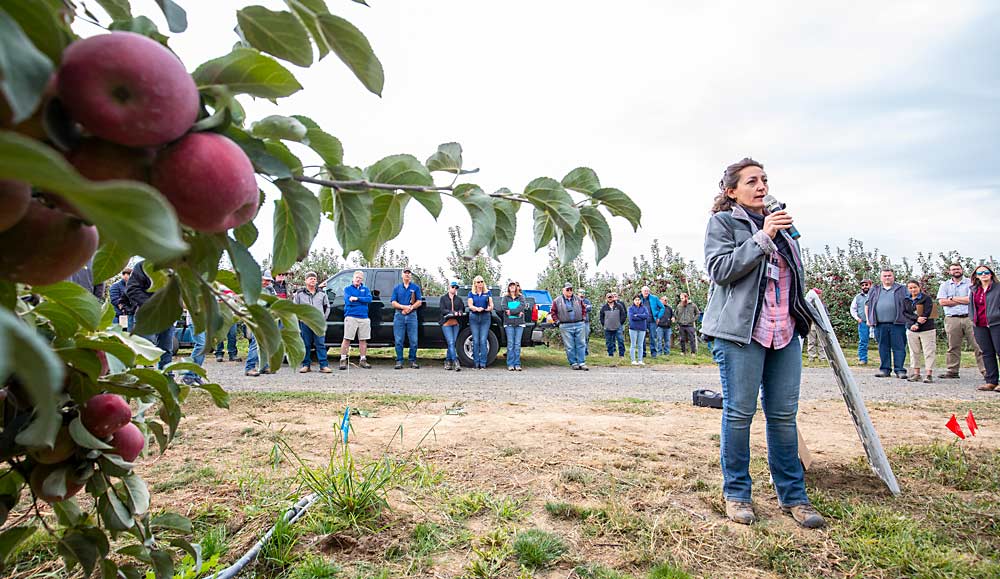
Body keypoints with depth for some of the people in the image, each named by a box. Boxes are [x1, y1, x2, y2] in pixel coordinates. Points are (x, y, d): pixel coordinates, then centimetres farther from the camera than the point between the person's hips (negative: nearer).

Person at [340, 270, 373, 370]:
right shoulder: (347, 289, 6)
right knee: (347, 339, -4)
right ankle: (343, 360, 1)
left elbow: (369, 299, -4)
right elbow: (348, 301, -10)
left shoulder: (365, 289, 14)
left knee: (363, 339, 7)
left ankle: (363, 360, 15)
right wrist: (362, 301, -8)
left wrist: (356, 298, -15)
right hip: (351, 317, -3)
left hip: (364, 318, 3)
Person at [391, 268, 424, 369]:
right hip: (399, 315, 0)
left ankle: (413, 361, 5)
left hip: (412, 315, 0)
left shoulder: (415, 287, 11)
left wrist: (410, 308, -11)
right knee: (399, 340, -1)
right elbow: (394, 303, 4)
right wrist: (404, 307, -12)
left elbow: (419, 302, 5)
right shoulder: (397, 288, 12)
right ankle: (399, 361, 4)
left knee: (413, 340, -2)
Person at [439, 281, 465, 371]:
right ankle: (456, 363, -19)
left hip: (456, 323, 3)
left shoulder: (459, 299, 19)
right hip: (446, 323, -3)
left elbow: (462, 309, 10)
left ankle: (447, 362, 10)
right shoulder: (443, 298, 10)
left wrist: (459, 312, -14)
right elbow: (443, 310, -2)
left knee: (452, 343, 0)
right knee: (451, 343, -13)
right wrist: (453, 312, -17)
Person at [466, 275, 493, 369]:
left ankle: (483, 363, -4)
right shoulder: (471, 294, 11)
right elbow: (470, 305, -1)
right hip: (474, 317, 0)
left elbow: (491, 303, 5)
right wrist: (477, 309, -21)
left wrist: (490, 307, -19)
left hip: (485, 317, 0)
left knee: (483, 340, -7)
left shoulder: (487, 293, 12)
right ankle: (476, 363, 3)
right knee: (475, 341, -2)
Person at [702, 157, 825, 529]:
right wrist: (762, 238, -14)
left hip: (786, 331, 6)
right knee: (739, 413, -1)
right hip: (741, 330, -6)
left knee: (784, 415, 8)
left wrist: (804, 312, 20)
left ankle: (792, 495, 18)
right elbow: (719, 269, -12)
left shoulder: (780, 223, 21)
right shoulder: (722, 221, 3)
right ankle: (736, 492, 12)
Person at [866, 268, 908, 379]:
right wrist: (868, 319, 11)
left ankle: (899, 370, 1)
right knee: (883, 347, 6)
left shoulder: (902, 289, 10)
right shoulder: (875, 290, 16)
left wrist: (908, 319, -3)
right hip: (880, 325, 2)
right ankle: (884, 369, 12)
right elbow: (867, 305, 19)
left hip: (897, 324, -2)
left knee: (898, 347, -2)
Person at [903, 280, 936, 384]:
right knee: (914, 352, 9)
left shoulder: (926, 298, -3)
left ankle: (929, 374, 0)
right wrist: (917, 318, -17)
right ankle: (916, 374, 16)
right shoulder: (906, 300, 10)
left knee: (928, 352, -3)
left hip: (927, 329, -4)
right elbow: (905, 313, -1)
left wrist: (917, 324, -16)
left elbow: (927, 313, -11)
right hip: (911, 329, 4)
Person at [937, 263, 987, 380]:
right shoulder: (945, 285, 13)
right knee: (953, 347, 5)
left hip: (970, 318, -1)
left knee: (978, 346, -3)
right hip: (952, 319, 1)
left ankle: (985, 371, 0)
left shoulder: (970, 283, 7)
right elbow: (942, 301, -1)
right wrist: (963, 300, -2)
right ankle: (952, 371, 10)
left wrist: (952, 298, -2)